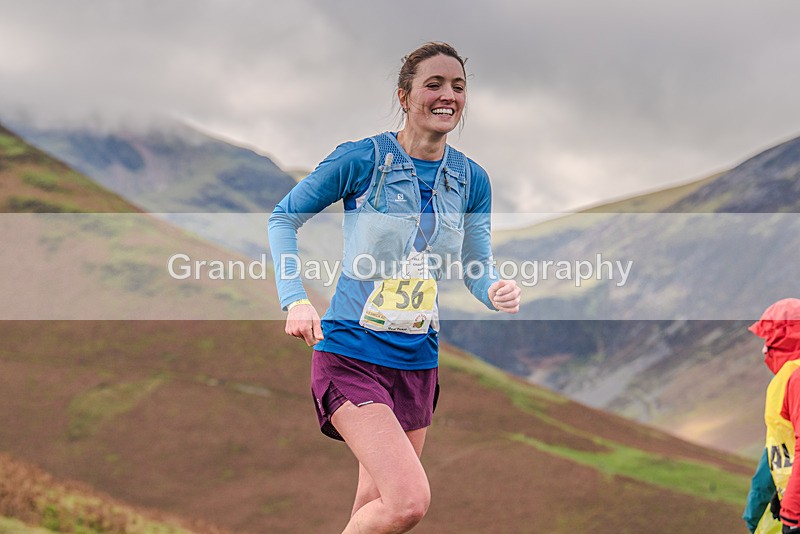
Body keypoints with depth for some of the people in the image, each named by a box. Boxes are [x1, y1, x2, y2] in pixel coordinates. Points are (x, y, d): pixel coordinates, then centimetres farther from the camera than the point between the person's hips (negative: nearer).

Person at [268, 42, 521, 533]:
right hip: (351, 355, -6)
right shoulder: (361, 159, -10)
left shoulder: (471, 179, 4)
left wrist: (498, 290, -17)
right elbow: (284, 218, 0)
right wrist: (295, 298, -14)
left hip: (418, 362, 6)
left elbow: (478, 267, 7)